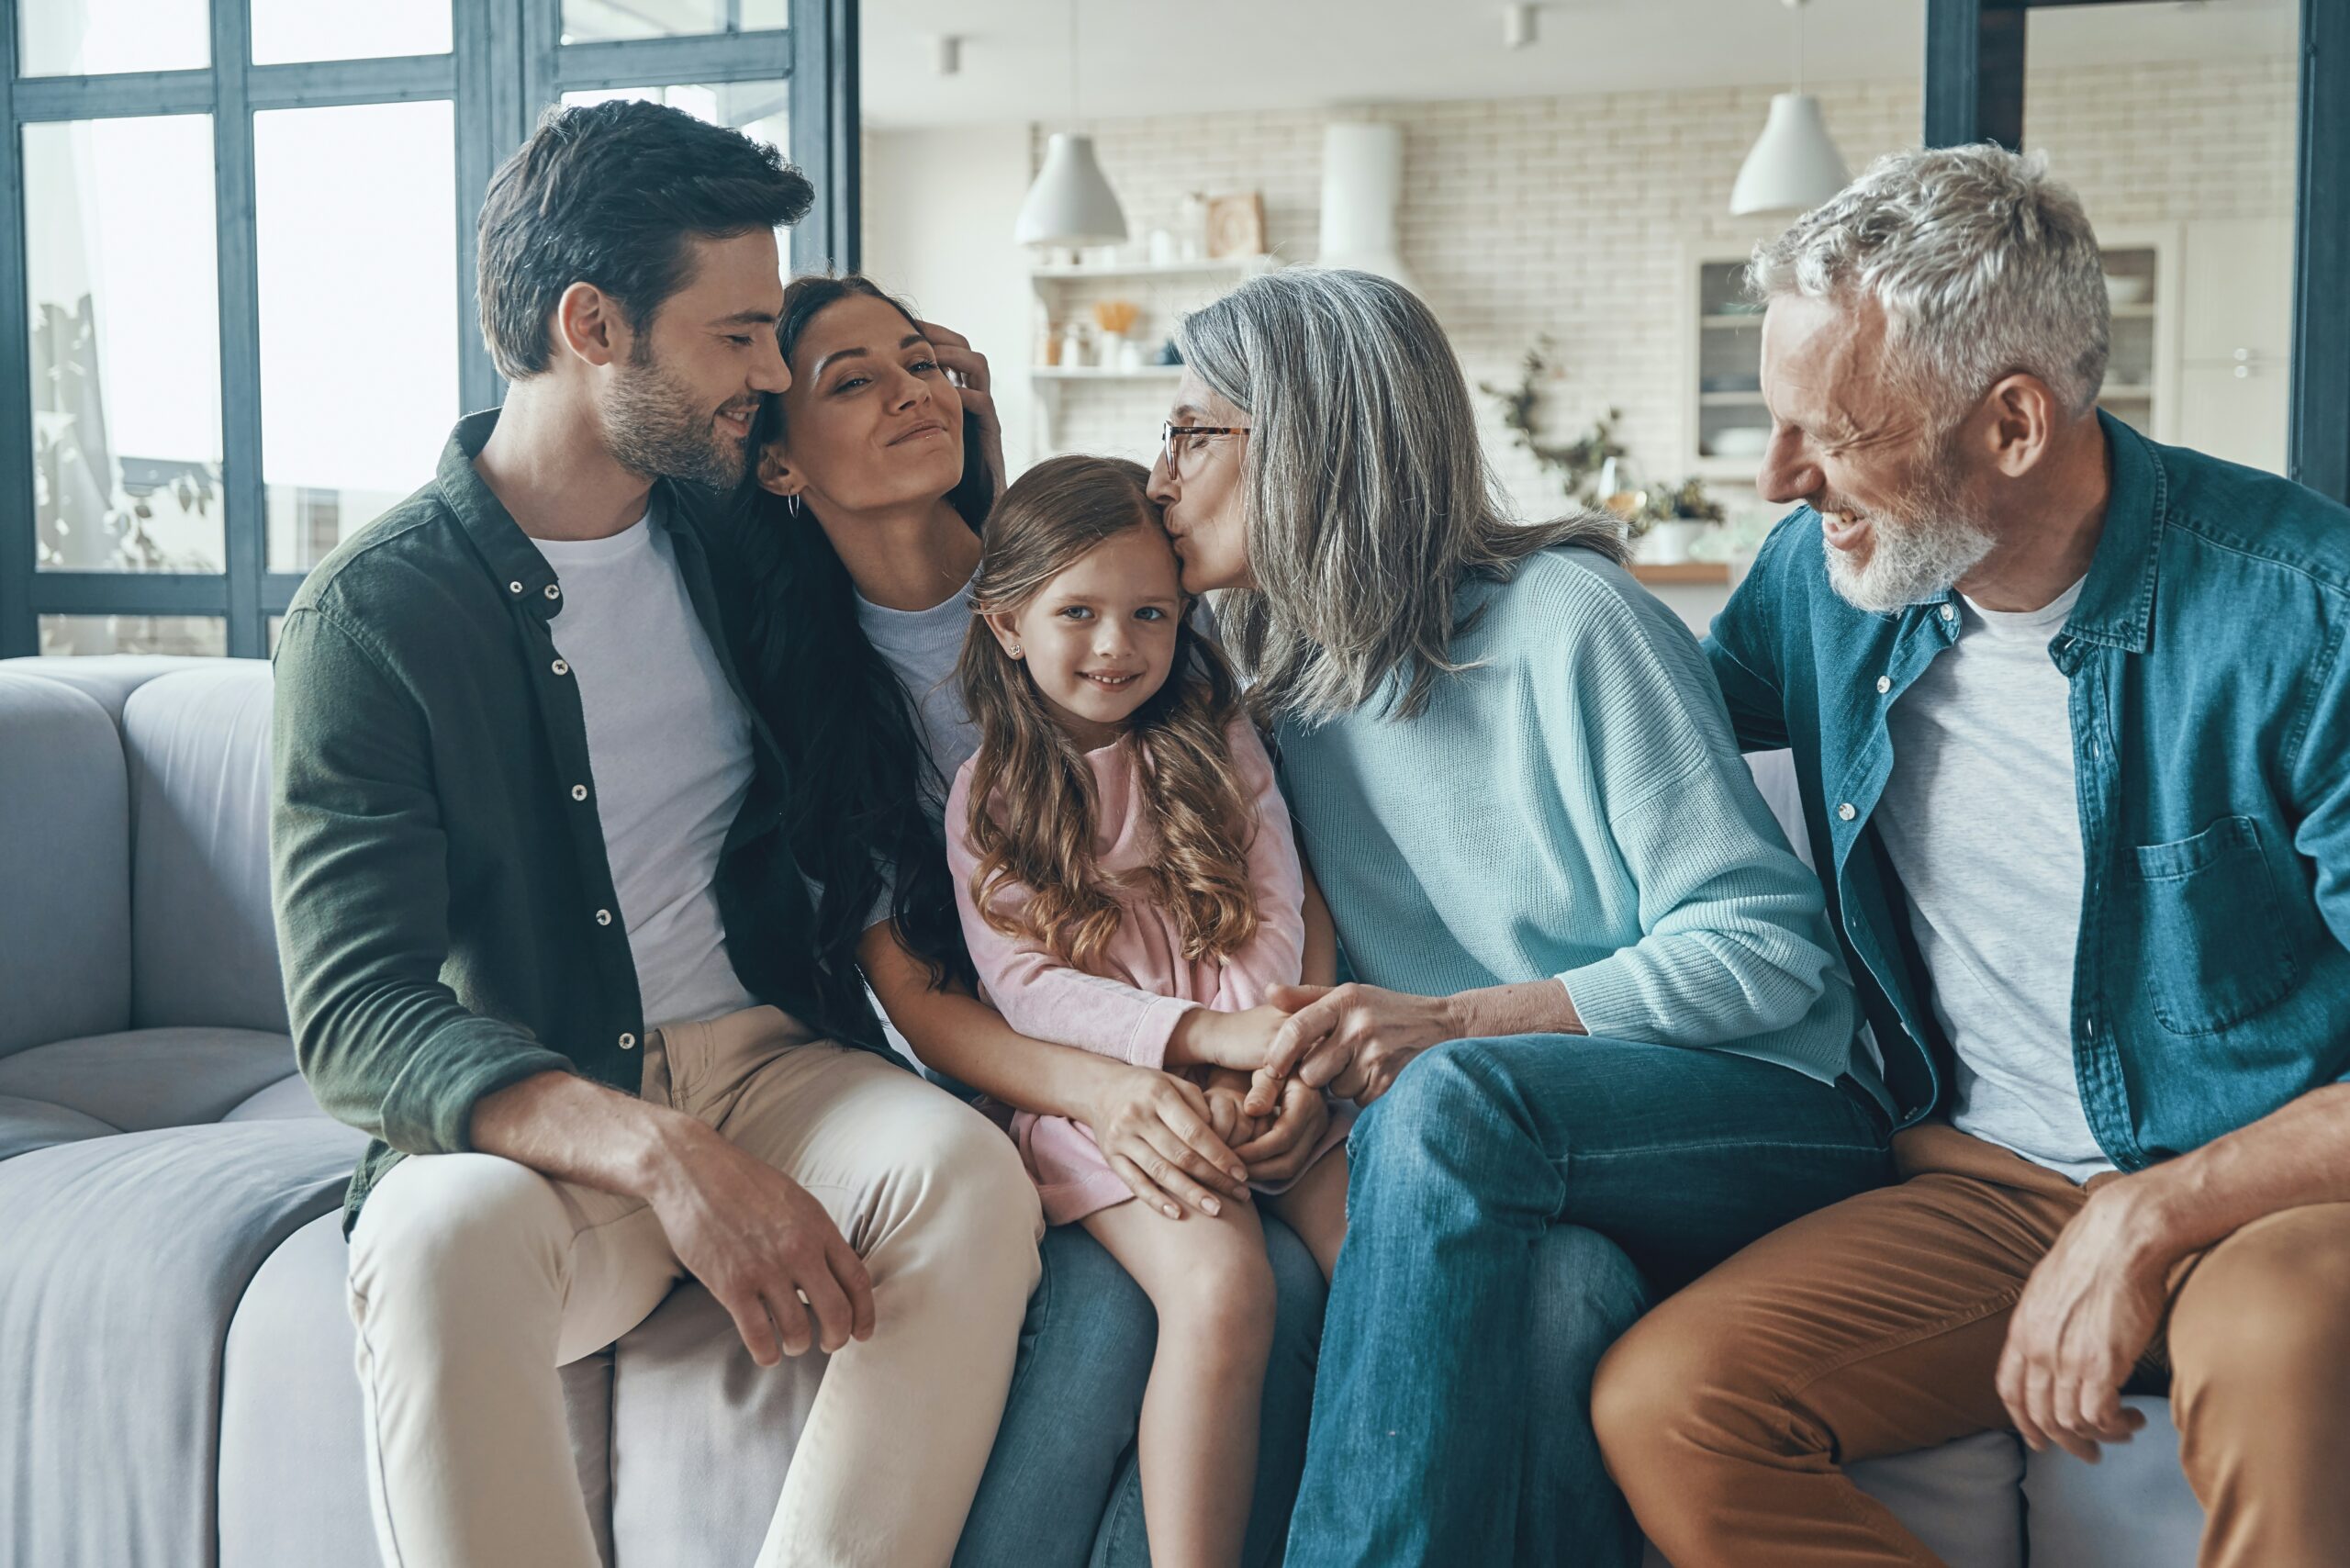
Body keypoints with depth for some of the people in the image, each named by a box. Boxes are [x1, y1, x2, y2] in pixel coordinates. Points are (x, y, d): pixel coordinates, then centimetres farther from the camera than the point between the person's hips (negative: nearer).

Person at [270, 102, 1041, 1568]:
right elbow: (352, 1015, -18)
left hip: (770, 1058, 4)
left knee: (967, 1174, -30)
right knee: (444, 1239, -38)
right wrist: (659, 1155, -33)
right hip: (525, 1117, -3)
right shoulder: (370, 618, -7)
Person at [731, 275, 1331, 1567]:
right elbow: (915, 999, -5)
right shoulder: (801, 680, -1)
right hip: (1009, 1092, -1)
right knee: (1108, 1292, -30)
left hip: (1204, 1058, 2)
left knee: (1285, 1279, -27)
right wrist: (1099, 1094, -24)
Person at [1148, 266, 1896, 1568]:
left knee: (1451, 1100, -34)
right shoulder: (1281, 686, 13)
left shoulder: (1566, 619, -8)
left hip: (1767, 1118, -4)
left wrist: (1454, 1022, -24)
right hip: (1518, 1181, 4)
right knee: (1550, 1291, -34)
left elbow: (1764, 946, -11)